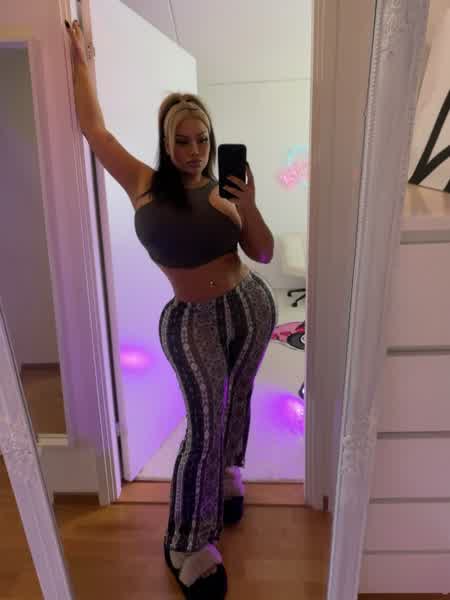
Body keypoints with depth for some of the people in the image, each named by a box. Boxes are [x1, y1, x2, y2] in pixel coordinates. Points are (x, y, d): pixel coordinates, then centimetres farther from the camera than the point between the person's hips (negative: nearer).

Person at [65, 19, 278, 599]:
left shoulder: (222, 194, 0)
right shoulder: (142, 184, -4)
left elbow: (263, 254, 1)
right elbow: (92, 127, 5)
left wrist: (249, 208, -16)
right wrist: (79, 59, 16)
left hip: (250, 308, 4)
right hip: (192, 322, -3)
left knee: (236, 400, 20)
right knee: (204, 426, -8)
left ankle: (226, 474, 49)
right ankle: (190, 546, 11)